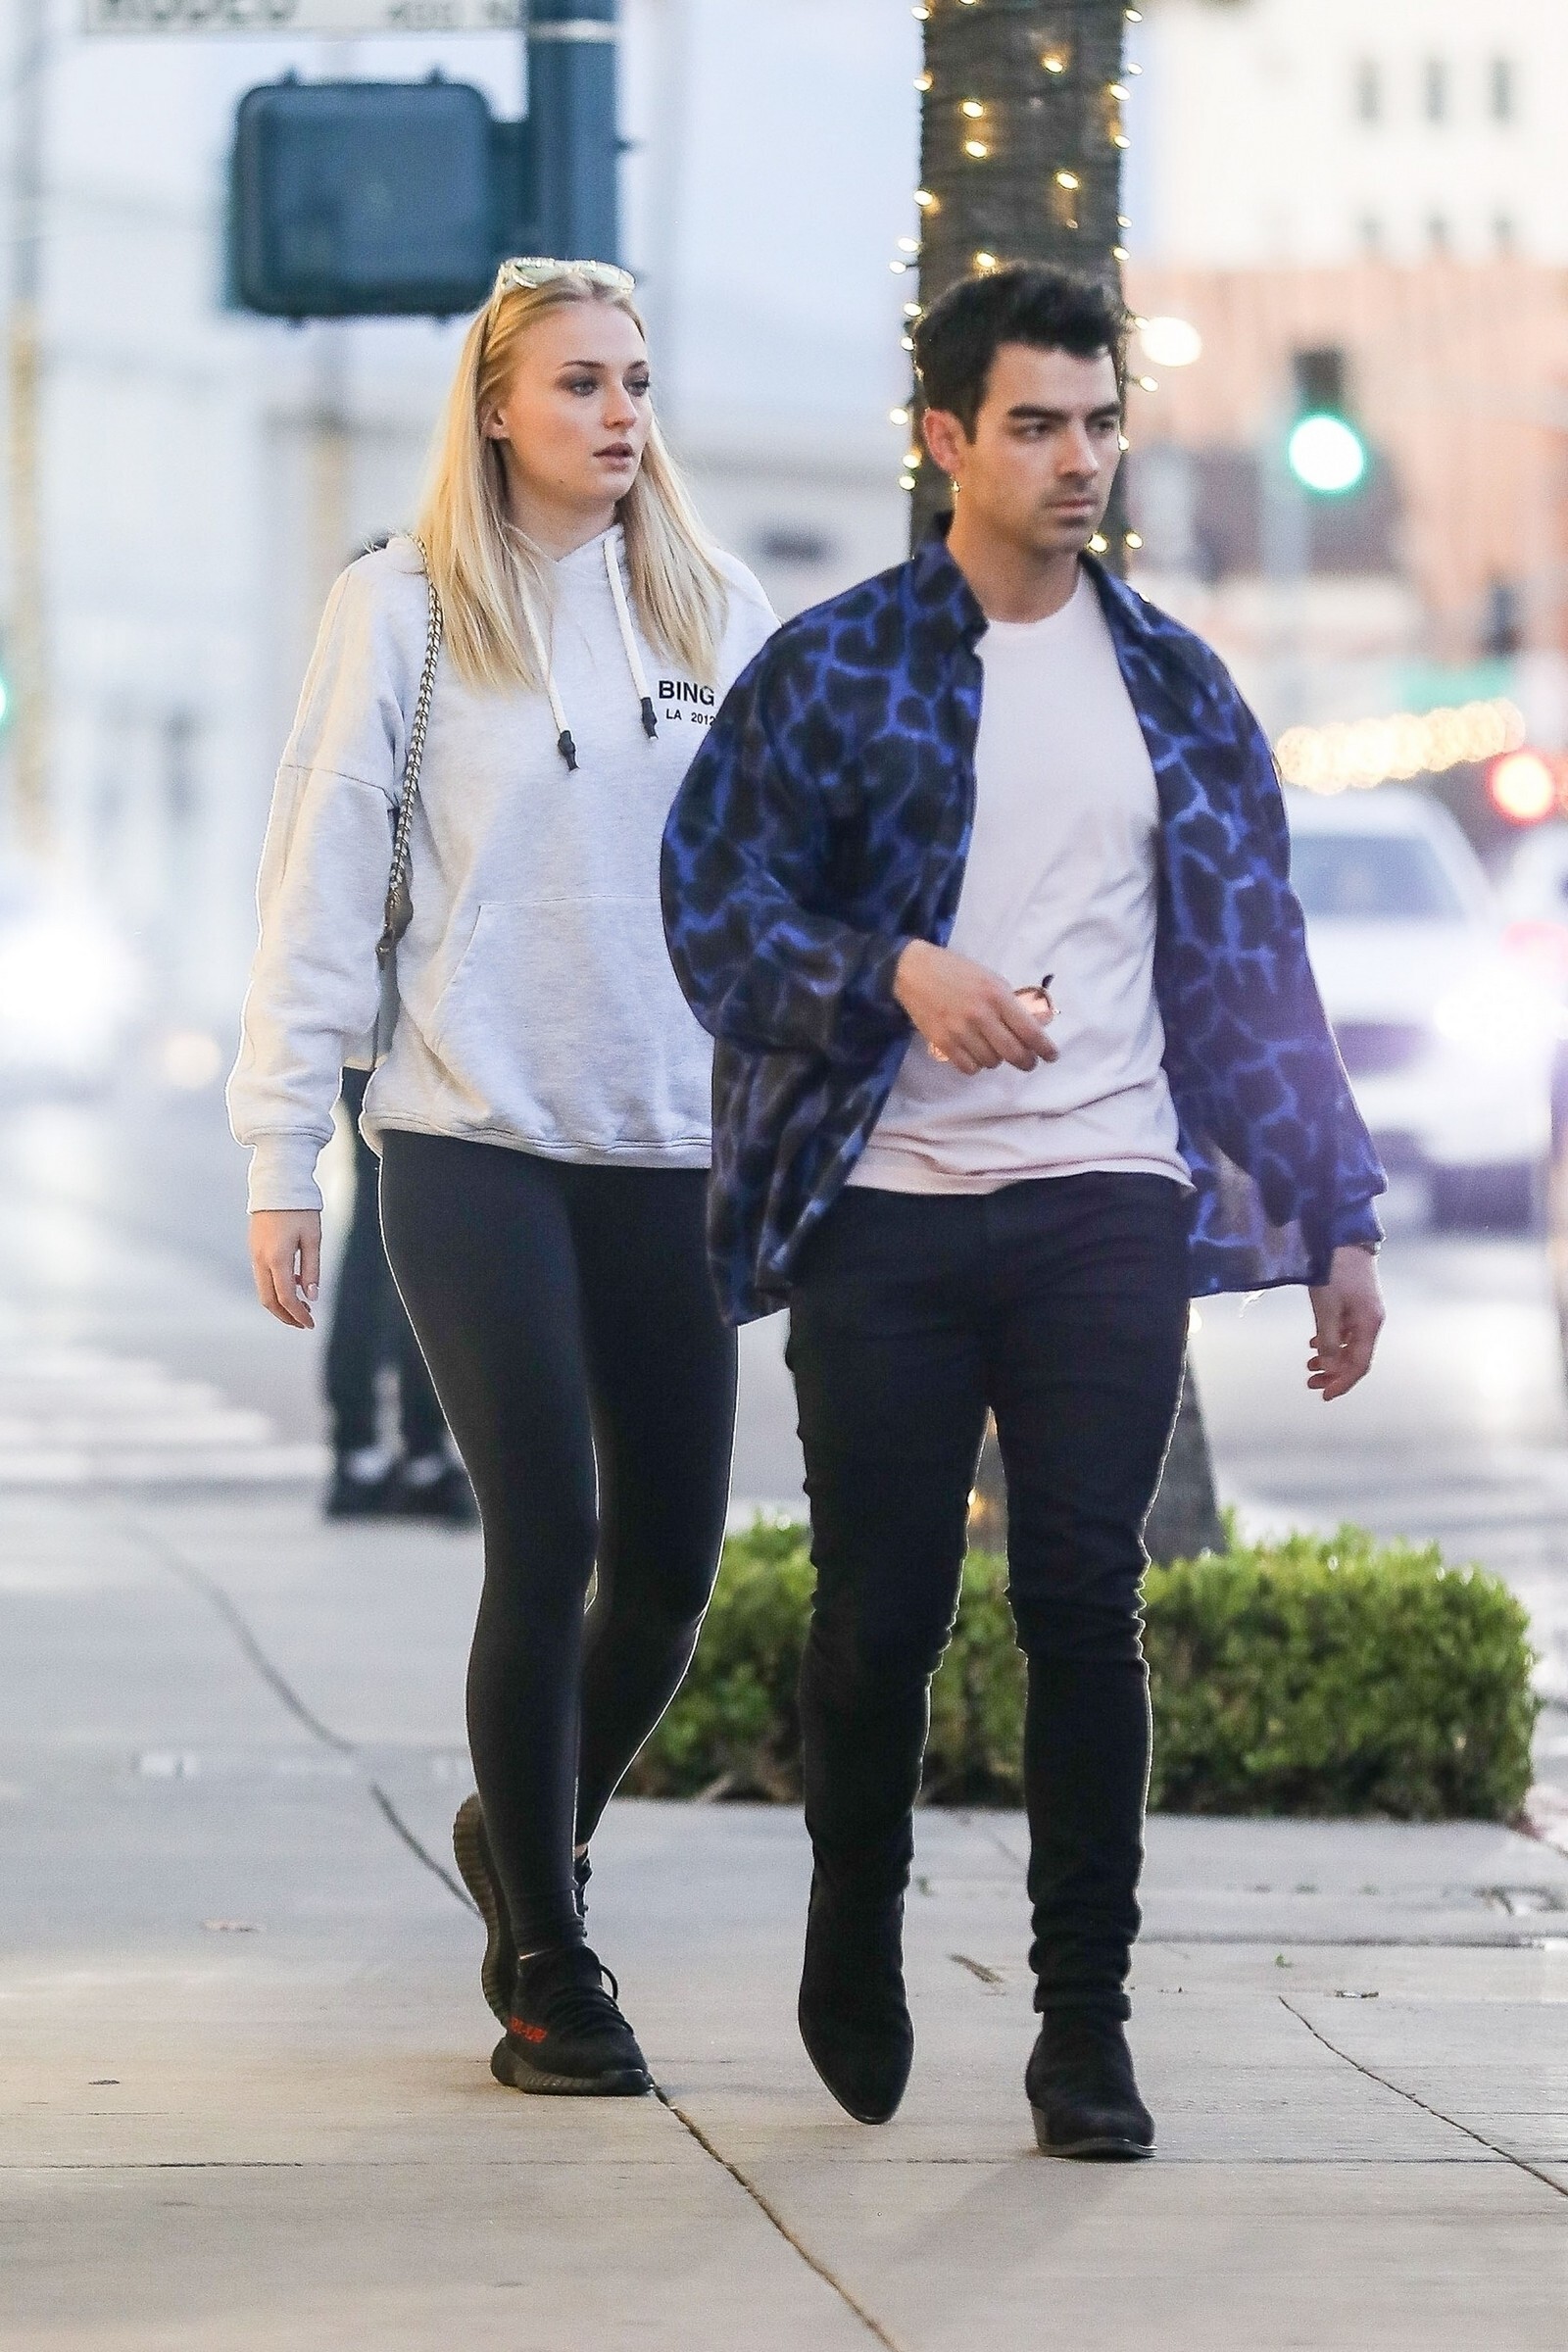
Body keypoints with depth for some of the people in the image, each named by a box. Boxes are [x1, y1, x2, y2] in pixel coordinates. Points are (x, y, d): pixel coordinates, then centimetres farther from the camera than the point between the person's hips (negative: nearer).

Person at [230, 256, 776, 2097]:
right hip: (474, 1148, -3)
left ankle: (524, 1836, 31)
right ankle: (544, 1965, 3)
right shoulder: (405, 611, -1)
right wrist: (279, 1155, -5)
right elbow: (320, 891, -1)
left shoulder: (717, 614, 9)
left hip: (672, 1150, 4)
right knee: (548, 1542, -10)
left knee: (669, 1562, 3)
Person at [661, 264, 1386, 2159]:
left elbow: (1255, 963, 16)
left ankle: (1085, 2033, 0)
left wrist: (1336, 1218, 12)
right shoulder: (831, 671, 4)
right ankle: (854, 1954, 28)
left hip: (1106, 1204, 1)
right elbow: (715, 906, -2)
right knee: (879, 1609, 3)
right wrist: (901, 973, -19)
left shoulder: (1175, 689, 14)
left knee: (1085, 1605, -7)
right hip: (887, 1208, -1)